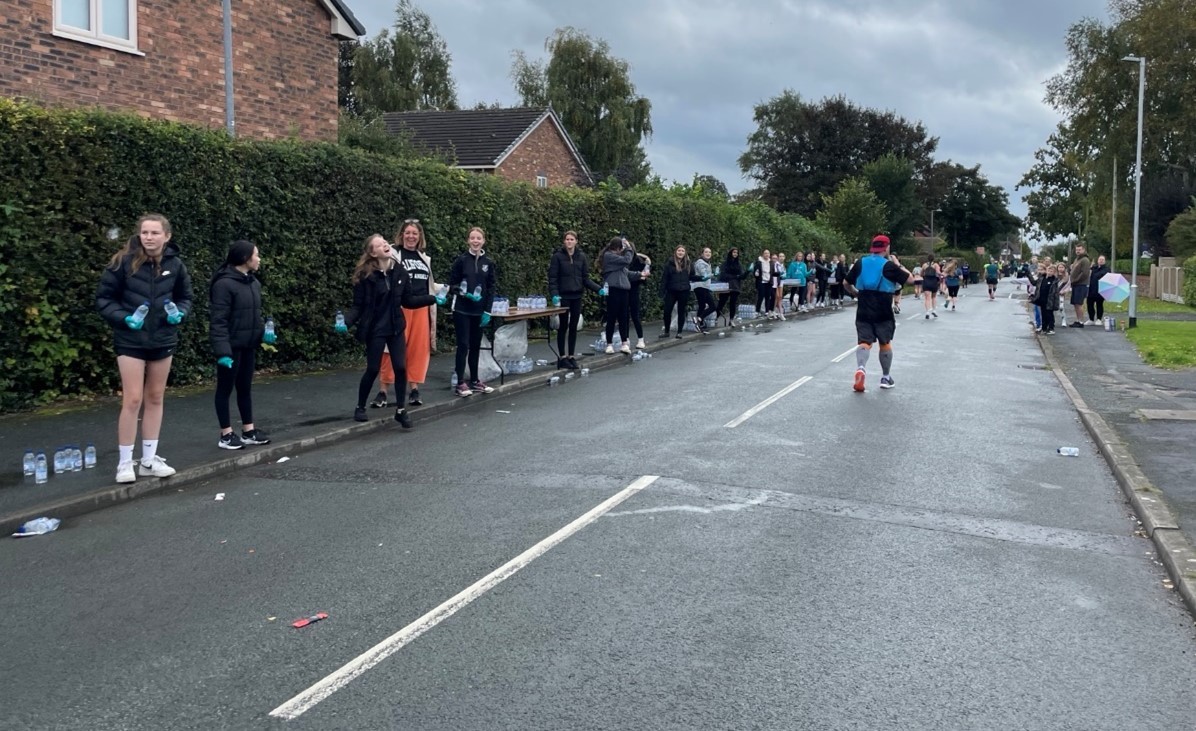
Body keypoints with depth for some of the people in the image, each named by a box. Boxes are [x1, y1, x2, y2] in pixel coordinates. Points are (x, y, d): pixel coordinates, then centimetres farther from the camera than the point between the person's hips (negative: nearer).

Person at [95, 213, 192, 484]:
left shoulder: (175, 265, -3)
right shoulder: (124, 262, -12)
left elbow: (185, 298, 11)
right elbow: (103, 298, -5)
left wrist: (179, 313, -9)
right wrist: (123, 318, -19)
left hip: (163, 340, 4)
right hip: (130, 340, -4)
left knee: (155, 398, 11)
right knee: (133, 400, -6)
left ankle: (149, 459, 21)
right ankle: (125, 462, 6)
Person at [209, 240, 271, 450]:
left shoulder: (253, 283, 10)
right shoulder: (224, 283, -16)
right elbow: (218, 321, -19)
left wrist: (262, 333, 2)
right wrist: (222, 350, -25)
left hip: (248, 346, 8)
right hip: (232, 346, -8)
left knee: (245, 388, 14)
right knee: (225, 389, 4)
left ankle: (248, 431, 23)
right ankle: (226, 435, 11)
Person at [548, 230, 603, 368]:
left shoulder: (582, 257, 5)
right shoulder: (557, 256, -5)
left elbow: (586, 278, 6)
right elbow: (552, 278, -7)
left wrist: (599, 289, -7)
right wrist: (554, 294, -21)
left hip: (577, 296, 3)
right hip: (563, 296, -3)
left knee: (573, 327, 7)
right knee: (563, 326, 2)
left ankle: (571, 356, 15)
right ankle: (562, 357, 9)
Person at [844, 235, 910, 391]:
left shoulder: (860, 263, 4)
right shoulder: (889, 265, -7)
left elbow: (847, 284, 12)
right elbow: (910, 279, -2)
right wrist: (898, 265, 10)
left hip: (863, 311, 2)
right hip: (883, 312, -2)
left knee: (865, 342, -2)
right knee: (885, 343, 15)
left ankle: (860, 368, -31)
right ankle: (885, 377, 25)